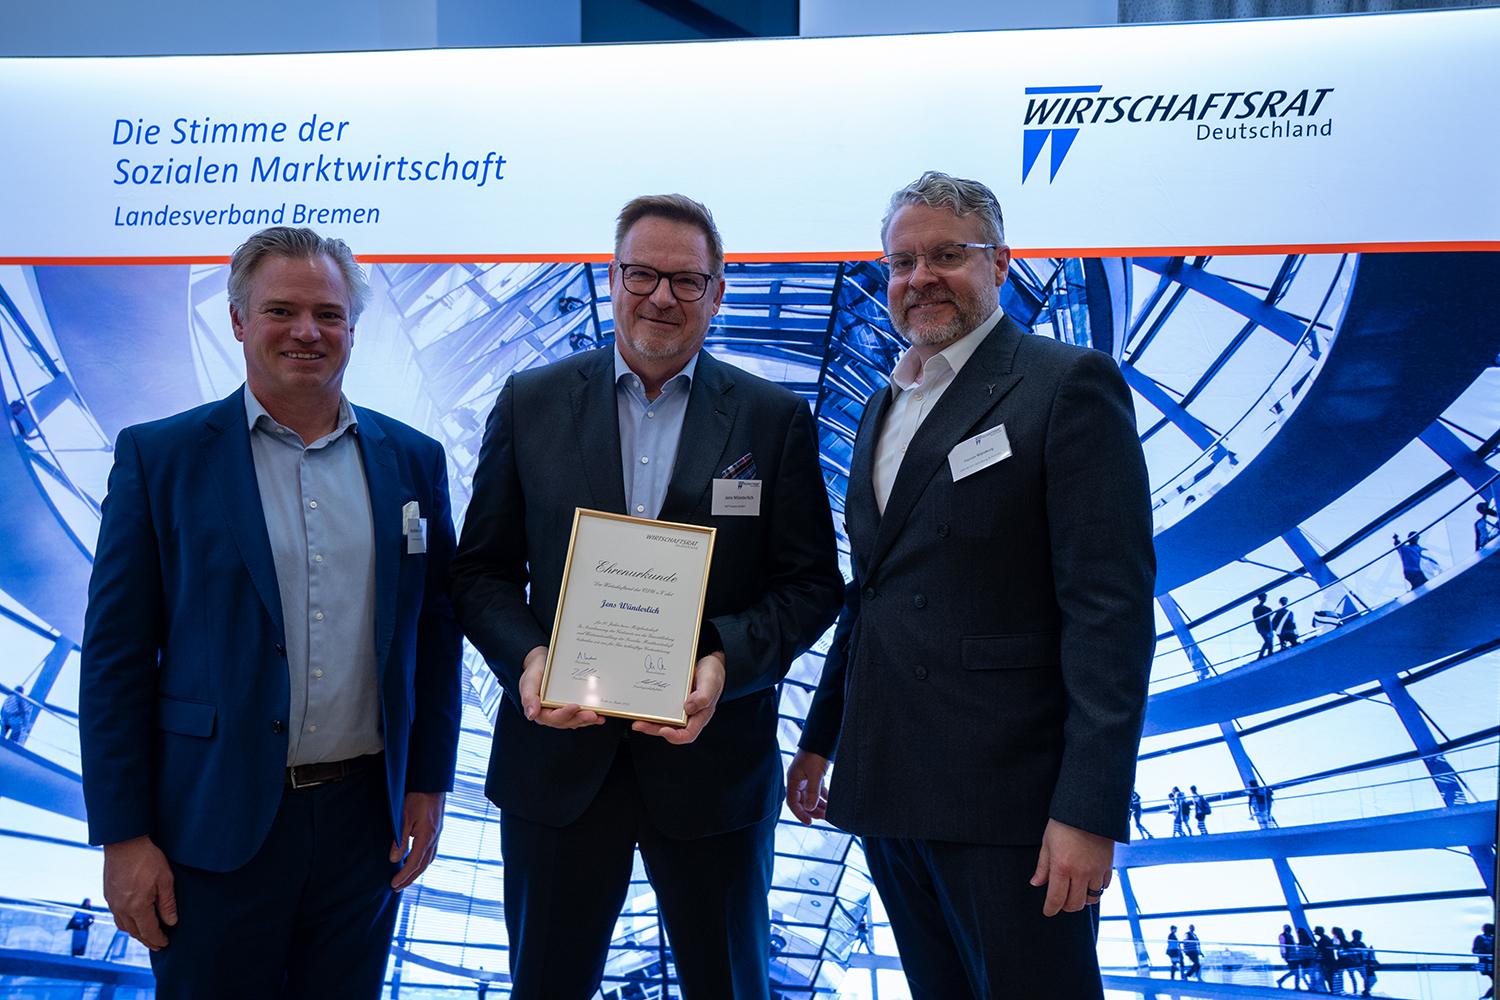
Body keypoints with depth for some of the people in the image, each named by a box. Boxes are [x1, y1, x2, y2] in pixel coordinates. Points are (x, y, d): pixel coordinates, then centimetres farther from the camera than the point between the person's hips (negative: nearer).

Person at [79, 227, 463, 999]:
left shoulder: (412, 460, 4)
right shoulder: (159, 456, -3)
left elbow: (435, 633, 8)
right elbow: (116, 658, -4)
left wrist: (427, 784, 5)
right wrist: (122, 835, -6)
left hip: (365, 818, 3)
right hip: (216, 822, -2)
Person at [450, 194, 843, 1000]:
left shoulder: (776, 418, 0)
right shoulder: (530, 403, 3)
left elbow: (811, 583, -1)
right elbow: (482, 571, 3)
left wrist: (728, 660, -19)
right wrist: (525, 656, -16)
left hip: (712, 757, 0)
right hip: (557, 752, 1)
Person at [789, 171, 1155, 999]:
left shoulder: (1068, 384, -8)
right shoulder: (883, 407, 16)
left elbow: (1110, 606, -15)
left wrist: (1089, 809, -19)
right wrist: (820, 738, 19)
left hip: (1007, 798, -7)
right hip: (887, 790, 7)